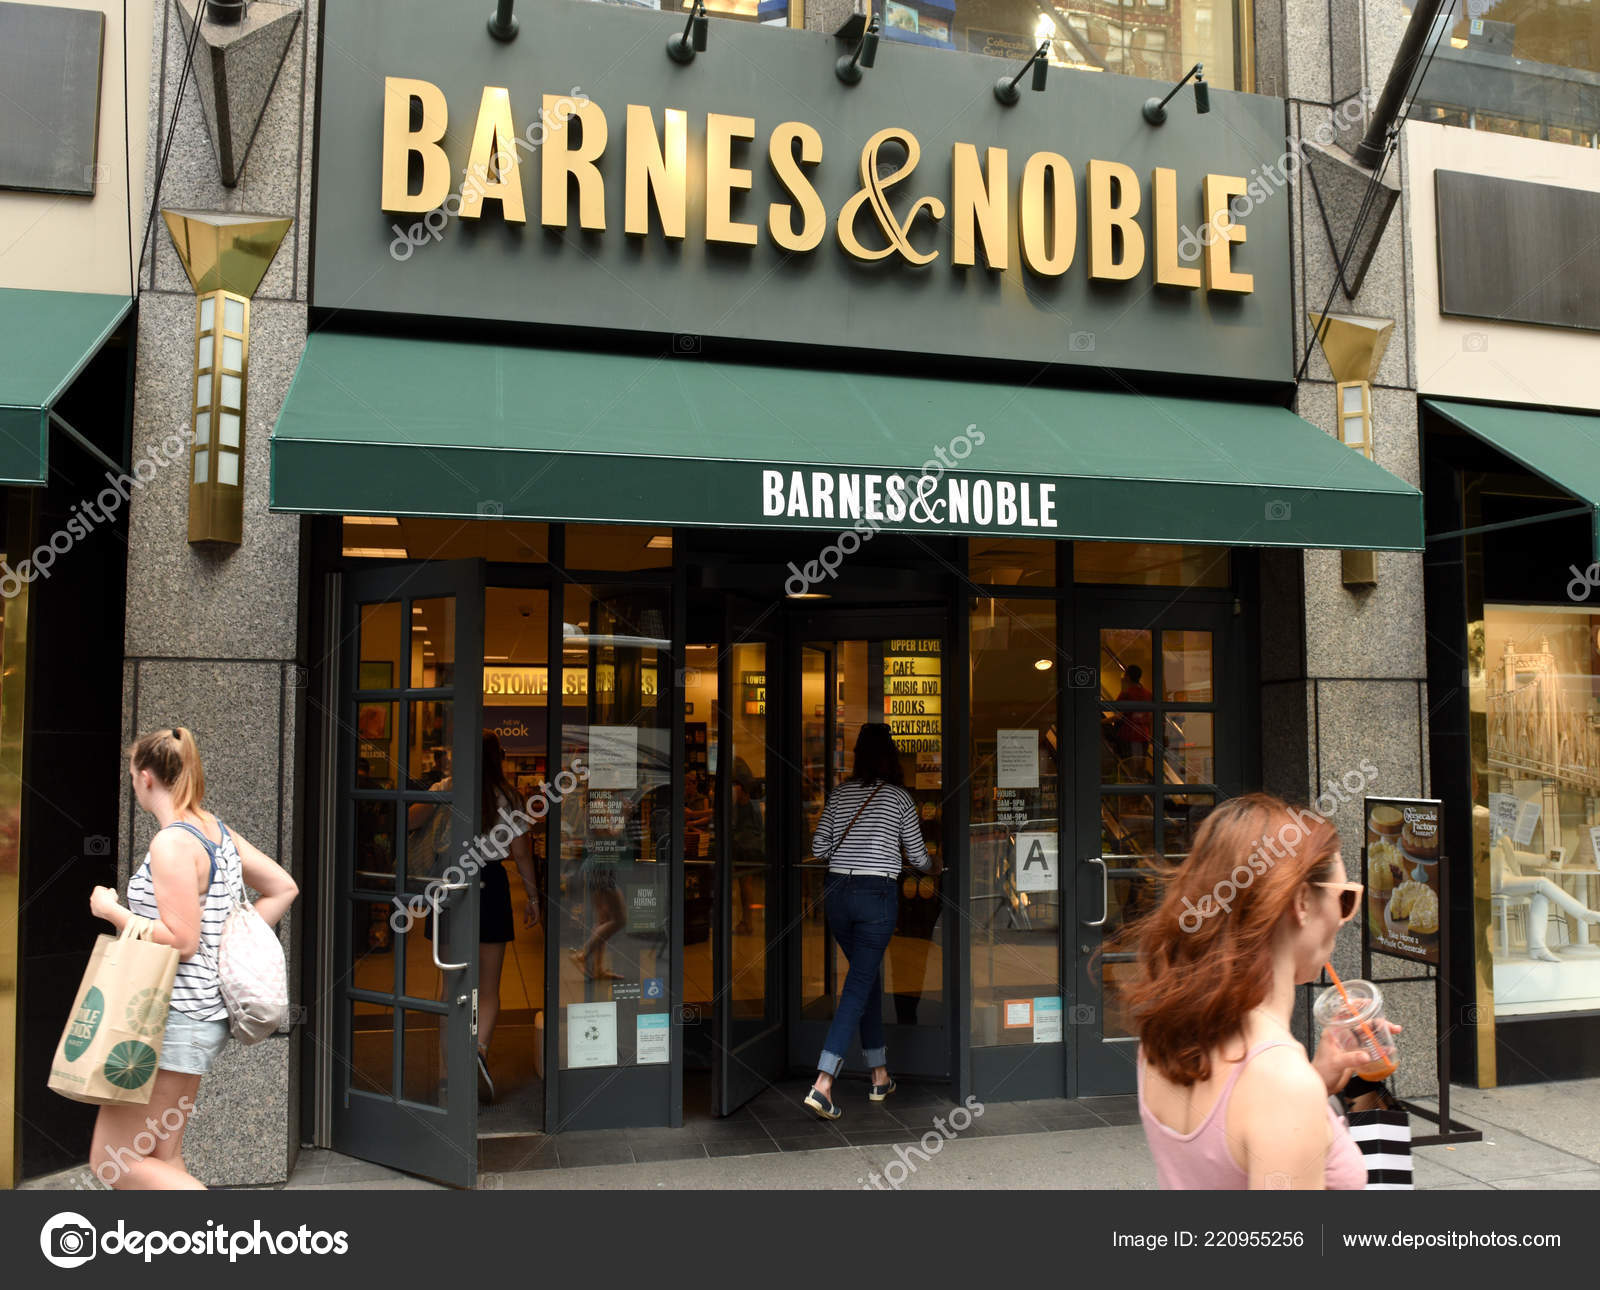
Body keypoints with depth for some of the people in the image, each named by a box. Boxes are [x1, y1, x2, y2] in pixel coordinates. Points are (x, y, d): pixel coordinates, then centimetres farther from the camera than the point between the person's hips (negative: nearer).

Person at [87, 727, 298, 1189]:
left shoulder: (171, 843, -17)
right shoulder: (218, 831, 10)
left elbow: (181, 942, -21)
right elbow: (283, 888, 14)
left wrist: (113, 911, -10)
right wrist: (231, 942, 14)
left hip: (174, 1016, -9)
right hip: (205, 1012, 9)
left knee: (113, 1159, -1)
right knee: (160, 1159, 15)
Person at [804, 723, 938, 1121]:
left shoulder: (840, 794, 7)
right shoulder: (899, 797, -1)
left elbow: (818, 848, 7)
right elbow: (917, 856, 7)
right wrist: (933, 866, 29)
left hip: (837, 893, 4)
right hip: (878, 894, -4)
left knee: (868, 976, 19)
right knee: (859, 986, -3)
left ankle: (880, 1076, 26)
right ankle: (822, 1084, -12)